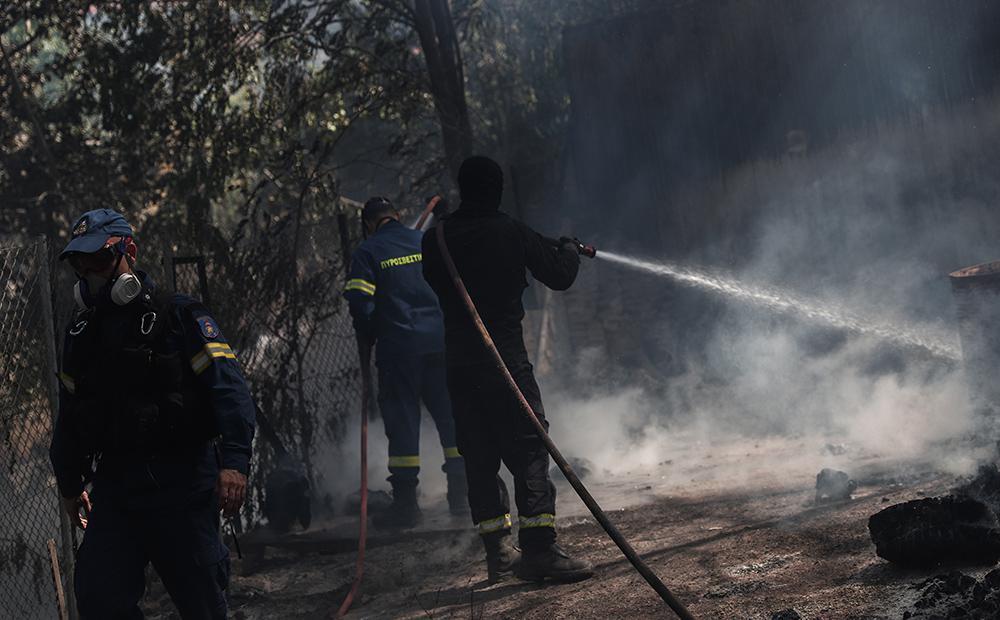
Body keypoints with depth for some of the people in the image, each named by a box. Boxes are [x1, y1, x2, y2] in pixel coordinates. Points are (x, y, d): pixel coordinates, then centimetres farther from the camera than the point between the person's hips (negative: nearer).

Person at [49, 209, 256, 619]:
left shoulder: (180, 317, -4)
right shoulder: (82, 332, 14)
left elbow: (229, 390, -12)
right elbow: (69, 418, 24)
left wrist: (234, 461, -24)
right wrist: (70, 485, 26)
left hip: (182, 482, -5)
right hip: (114, 486, 5)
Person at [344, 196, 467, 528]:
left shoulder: (367, 252, -1)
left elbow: (360, 301, -8)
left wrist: (367, 339, 7)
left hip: (398, 348, -3)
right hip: (441, 344, 3)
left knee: (401, 418, 2)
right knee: (450, 414, 10)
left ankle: (405, 502, 1)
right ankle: (461, 494, 10)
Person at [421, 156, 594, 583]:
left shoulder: (437, 238, 4)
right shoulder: (513, 234, -5)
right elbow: (559, 276, 4)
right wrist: (569, 249, 24)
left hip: (457, 360, 5)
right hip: (505, 359, -4)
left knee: (479, 457, 9)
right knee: (528, 448, -4)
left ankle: (498, 551, 10)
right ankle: (538, 547, -12)